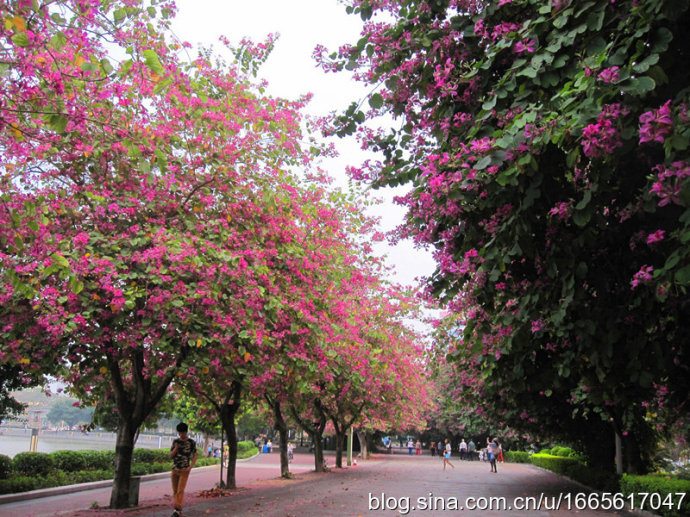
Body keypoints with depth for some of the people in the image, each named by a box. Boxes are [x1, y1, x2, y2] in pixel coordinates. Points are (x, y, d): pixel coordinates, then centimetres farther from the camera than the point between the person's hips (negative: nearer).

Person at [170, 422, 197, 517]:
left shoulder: (191, 442, 0)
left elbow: (194, 456, 2)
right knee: (175, 491, 7)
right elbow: (171, 456, 10)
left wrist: (190, 467, -12)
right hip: (174, 469, 4)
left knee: (180, 490, -12)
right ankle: (178, 509, 17)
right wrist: (175, 448, -8)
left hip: (184, 470, -4)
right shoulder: (175, 441, 9)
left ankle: (177, 509, -14)